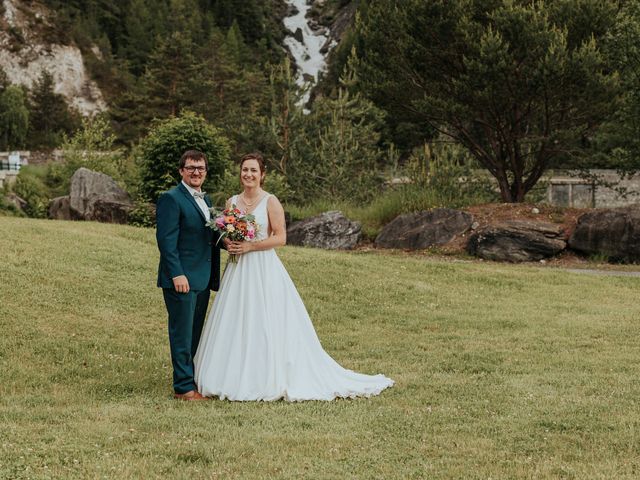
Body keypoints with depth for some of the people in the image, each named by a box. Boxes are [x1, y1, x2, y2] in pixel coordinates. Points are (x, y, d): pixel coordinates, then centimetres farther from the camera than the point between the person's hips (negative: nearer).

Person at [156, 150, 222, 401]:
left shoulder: (206, 200, 17)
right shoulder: (171, 199, -9)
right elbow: (166, 240, -16)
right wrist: (177, 274, -21)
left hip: (202, 279, 8)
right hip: (181, 279, -8)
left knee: (196, 334, 14)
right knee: (182, 334, -4)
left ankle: (193, 380, 22)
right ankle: (183, 387, 1)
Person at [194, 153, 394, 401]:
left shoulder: (270, 202, -5)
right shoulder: (232, 202, 9)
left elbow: (280, 238, -10)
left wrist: (250, 246, -16)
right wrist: (229, 245, -6)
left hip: (264, 271, -5)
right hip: (238, 271, 5)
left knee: (267, 326, -5)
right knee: (235, 325, 5)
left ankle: (272, 380, 3)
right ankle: (235, 379, 13)